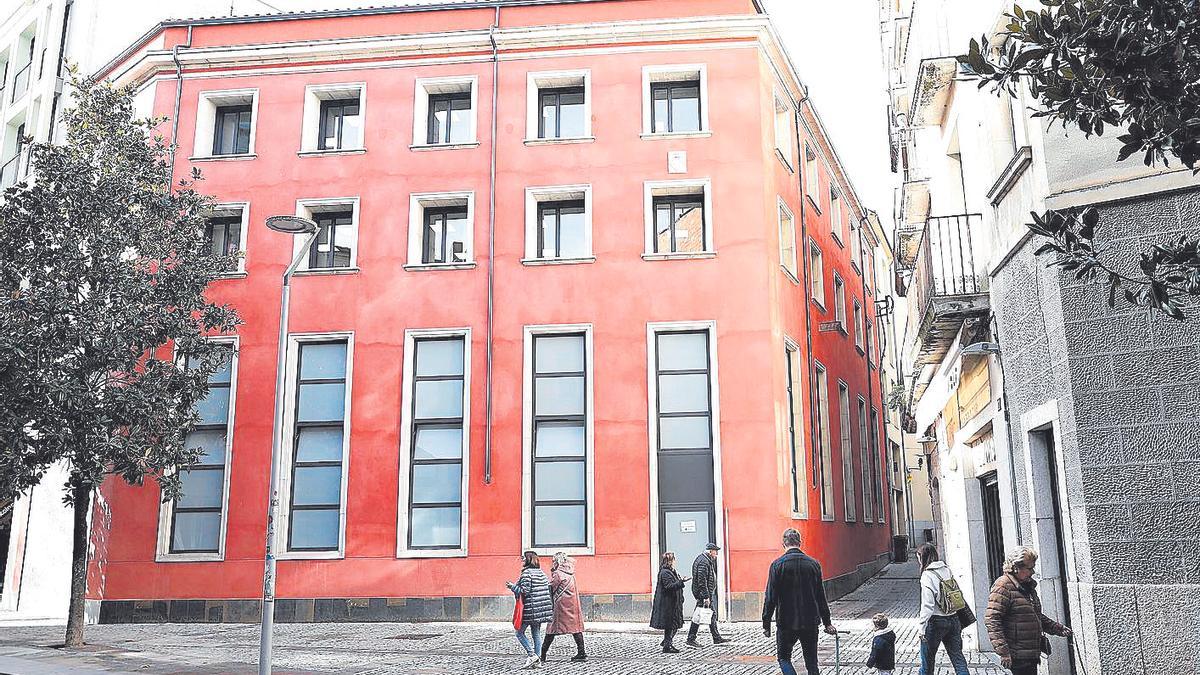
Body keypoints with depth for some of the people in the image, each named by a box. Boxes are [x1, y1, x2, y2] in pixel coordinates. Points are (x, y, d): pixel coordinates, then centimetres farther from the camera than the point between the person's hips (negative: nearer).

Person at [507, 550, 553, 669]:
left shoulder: (526, 573, -11)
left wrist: (512, 586, -5)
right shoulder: (541, 573, 12)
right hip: (541, 609, 7)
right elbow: (549, 589, 13)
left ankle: (532, 655, -5)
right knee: (536, 633, 11)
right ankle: (537, 661, 10)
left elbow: (524, 591, -17)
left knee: (519, 633, 5)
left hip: (530, 609, -7)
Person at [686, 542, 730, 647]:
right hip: (704, 593, -11)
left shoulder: (707, 560, 15)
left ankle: (717, 638, 23)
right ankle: (691, 640, 1)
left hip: (709, 593, 11)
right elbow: (702, 581, -24)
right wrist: (705, 597, -25)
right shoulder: (703, 562, -19)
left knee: (712, 615, 15)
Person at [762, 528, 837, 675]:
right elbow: (821, 597, 7)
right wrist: (827, 623, 15)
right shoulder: (813, 564, 0)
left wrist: (766, 624, -2)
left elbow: (770, 598, -10)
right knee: (811, 661, 12)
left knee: (783, 657, 12)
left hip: (786, 622, -3)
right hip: (811, 622, 3)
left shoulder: (777, 565, -10)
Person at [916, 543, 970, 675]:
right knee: (957, 656, 9)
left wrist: (922, 628, -13)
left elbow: (927, 605, -18)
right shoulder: (947, 570, 5)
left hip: (936, 621, -6)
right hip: (954, 619, 6)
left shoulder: (927, 575, -15)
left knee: (927, 659, 9)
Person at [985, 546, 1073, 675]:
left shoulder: (1028, 586, 16)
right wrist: (1003, 651, -24)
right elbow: (991, 620, -21)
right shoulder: (1003, 587, -15)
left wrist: (1059, 629, 20)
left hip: (1032, 654, 9)